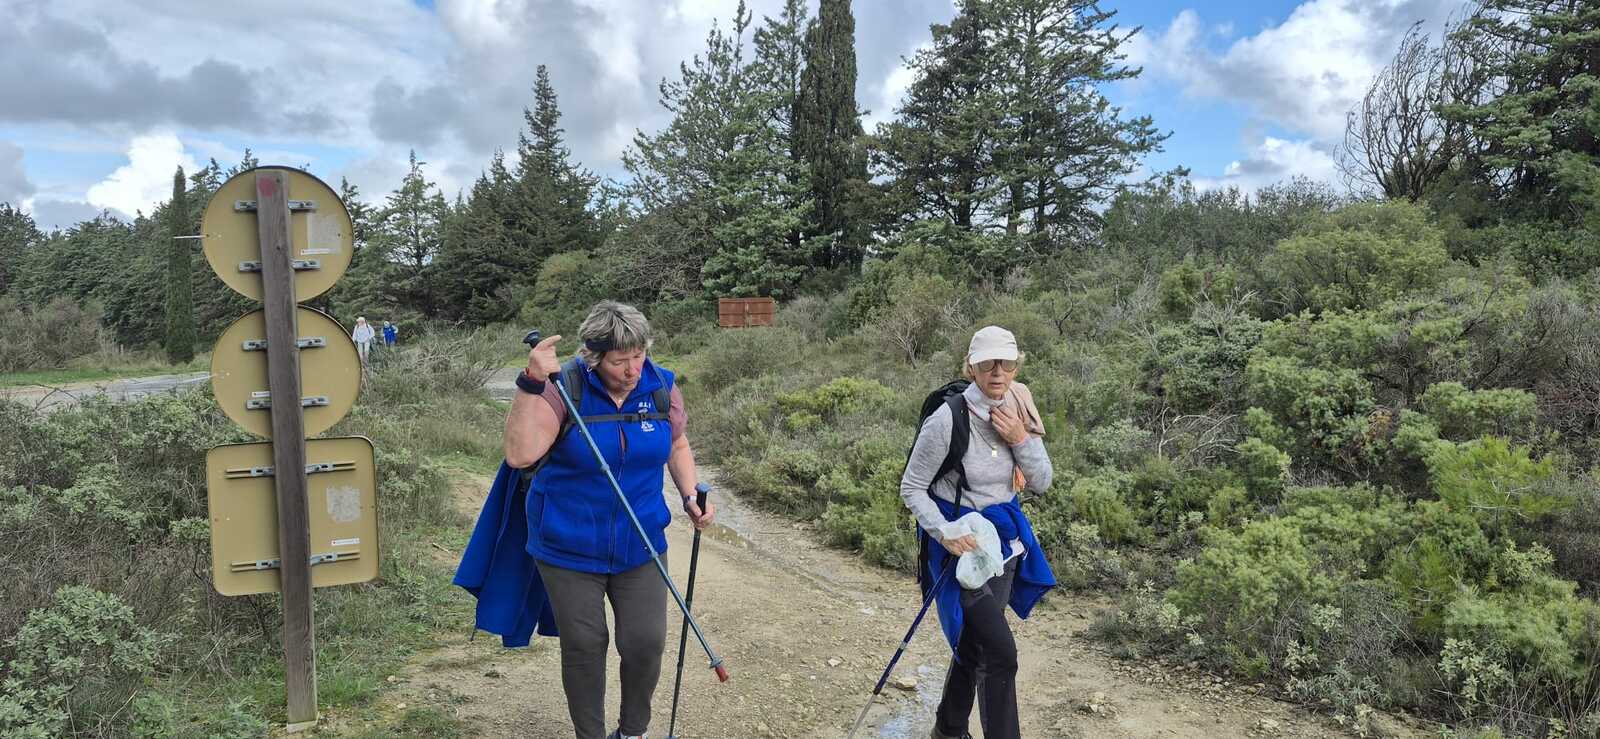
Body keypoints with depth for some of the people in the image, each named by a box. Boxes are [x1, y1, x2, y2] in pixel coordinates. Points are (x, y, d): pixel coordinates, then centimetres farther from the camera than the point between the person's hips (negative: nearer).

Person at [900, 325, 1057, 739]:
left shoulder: (1019, 411, -3)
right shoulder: (948, 419, -21)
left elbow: (1042, 483, 0)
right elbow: (911, 489, -12)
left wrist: (1021, 440, -16)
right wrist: (943, 531, -26)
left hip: (1004, 535, 6)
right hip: (961, 541, -6)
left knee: (973, 642, 19)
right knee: (1000, 652, -11)